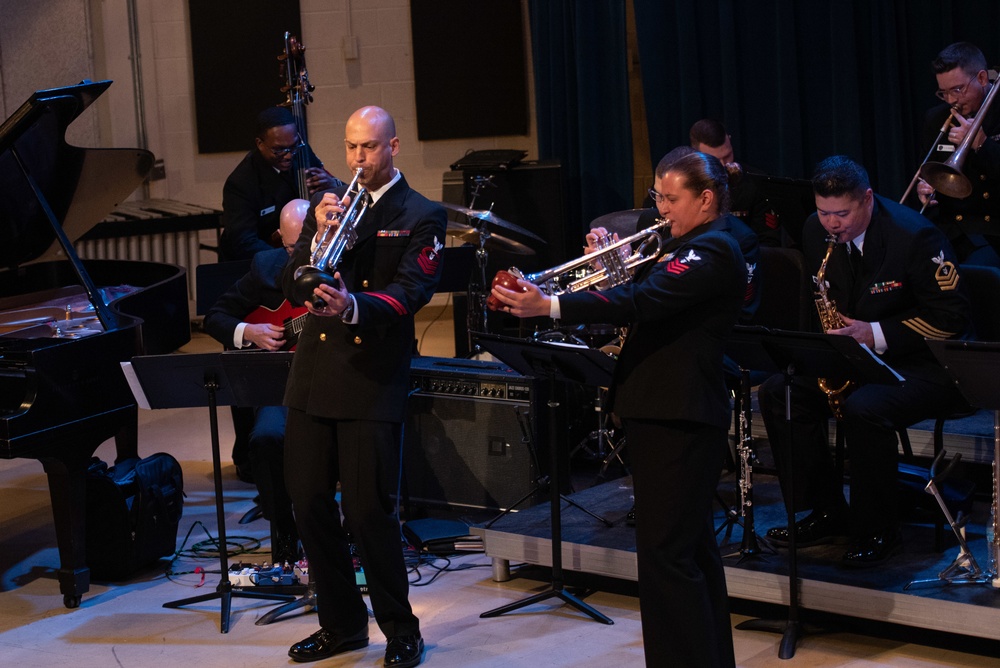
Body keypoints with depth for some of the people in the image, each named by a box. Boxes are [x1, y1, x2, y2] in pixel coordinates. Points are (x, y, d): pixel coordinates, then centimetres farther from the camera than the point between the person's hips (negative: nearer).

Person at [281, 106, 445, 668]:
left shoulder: (422, 216, 0)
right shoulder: (327, 206, 14)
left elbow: (409, 293, -13)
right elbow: (294, 285, 6)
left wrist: (353, 306, -31)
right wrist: (320, 236, -12)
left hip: (374, 380, -5)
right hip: (314, 375, 5)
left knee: (368, 510, -6)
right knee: (309, 505, 8)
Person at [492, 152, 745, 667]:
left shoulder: (713, 249, -15)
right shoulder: (690, 246, 18)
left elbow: (641, 301, -27)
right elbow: (645, 303, 16)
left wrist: (548, 306, -31)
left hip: (677, 417, -11)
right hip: (669, 412, 11)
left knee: (665, 556, -11)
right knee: (692, 548, 18)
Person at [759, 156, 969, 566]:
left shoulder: (914, 235, -20)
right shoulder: (816, 232, 0)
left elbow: (950, 317, -19)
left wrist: (877, 334, -26)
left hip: (921, 364, -7)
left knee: (864, 408, -35)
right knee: (777, 393, -11)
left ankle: (878, 531, -17)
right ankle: (827, 513, -3)